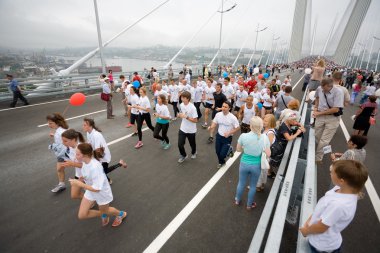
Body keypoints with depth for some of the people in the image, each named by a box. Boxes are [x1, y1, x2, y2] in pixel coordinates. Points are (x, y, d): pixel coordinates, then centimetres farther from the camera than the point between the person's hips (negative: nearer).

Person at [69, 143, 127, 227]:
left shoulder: (95, 167, -40)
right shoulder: (85, 161, -15)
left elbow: (97, 189, -34)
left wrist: (80, 184, -33)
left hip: (102, 193, -7)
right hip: (90, 192, 7)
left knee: (104, 211, 22)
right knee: (81, 215, 9)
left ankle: (121, 214, 53)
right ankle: (104, 215, 35)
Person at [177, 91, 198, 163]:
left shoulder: (192, 107, -25)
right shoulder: (181, 105, -4)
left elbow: (195, 120, -25)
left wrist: (186, 117, -31)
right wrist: (179, 115, -1)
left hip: (191, 130, -4)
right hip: (182, 129, 4)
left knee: (192, 144, 18)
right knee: (180, 144, 1)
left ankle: (193, 153, 52)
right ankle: (183, 155, 30)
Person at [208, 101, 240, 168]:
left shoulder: (232, 117, -21)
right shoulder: (218, 114, -9)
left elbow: (237, 128, -12)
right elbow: (214, 123, 3)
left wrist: (229, 133, -22)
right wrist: (211, 128, -19)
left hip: (227, 138, -4)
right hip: (219, 136, 4)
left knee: (222, 154, -6)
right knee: (218, 152, 16)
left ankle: (229, 150, 29)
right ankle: (221, 162, 48)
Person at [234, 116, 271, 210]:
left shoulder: (243, 136, -20)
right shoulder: (264, 138, -18)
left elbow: (238, 149, -6)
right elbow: (268, 154, -11)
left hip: (244, 164, 0)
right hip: (256, 165, 0)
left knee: (241, 183, 23)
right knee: (253, 186, 22)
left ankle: (237, 200, 46)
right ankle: (249, 204, 43)